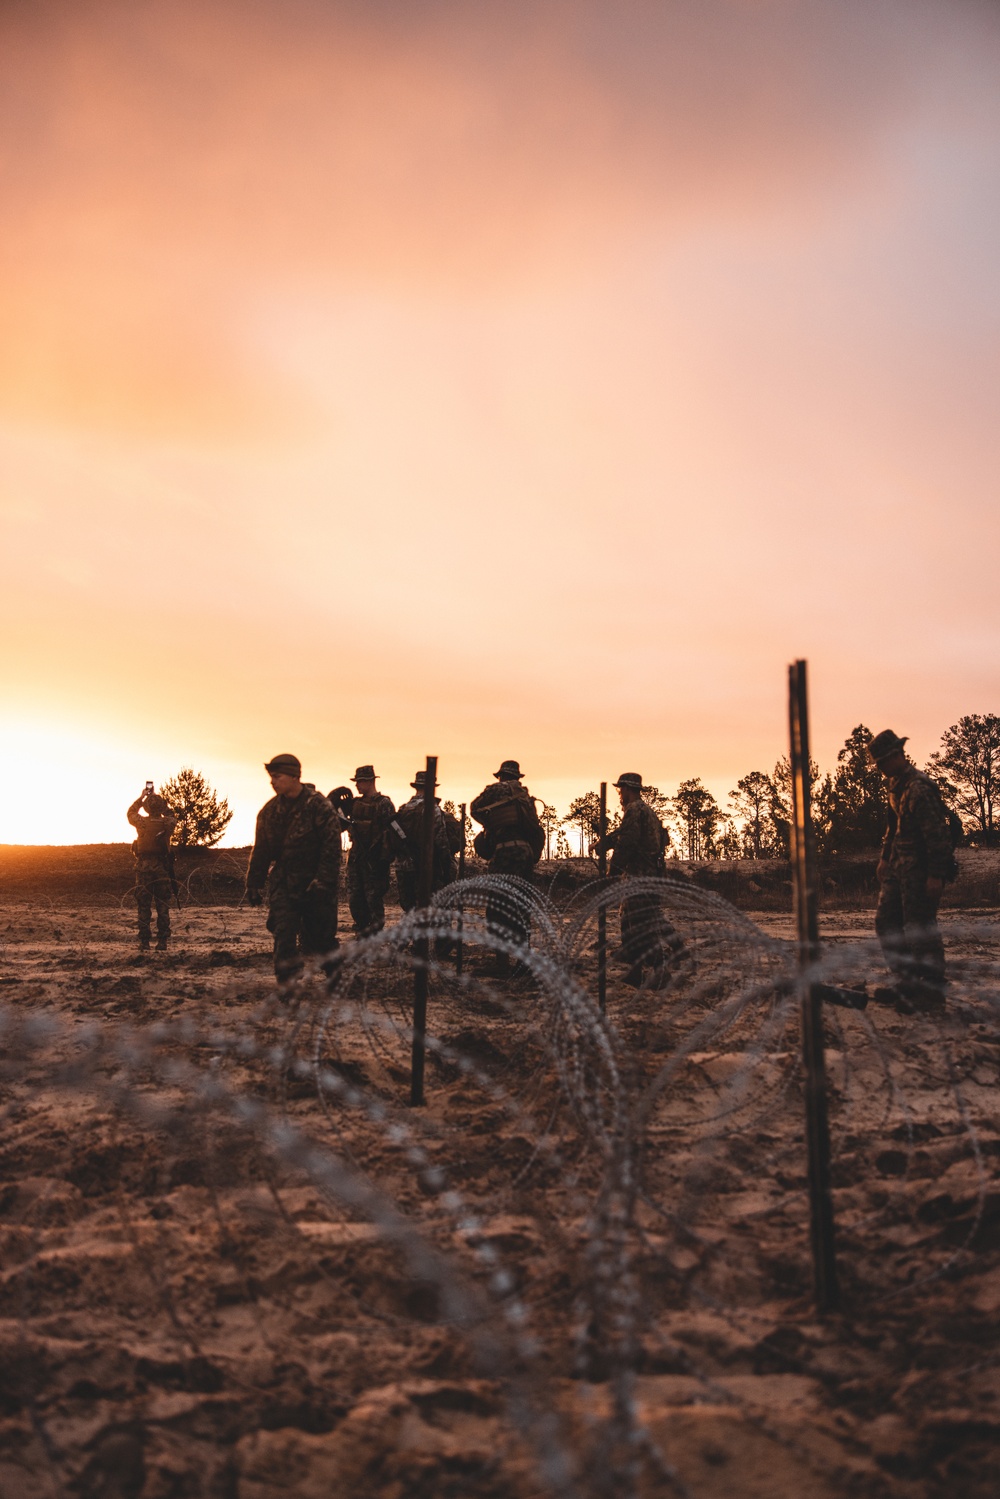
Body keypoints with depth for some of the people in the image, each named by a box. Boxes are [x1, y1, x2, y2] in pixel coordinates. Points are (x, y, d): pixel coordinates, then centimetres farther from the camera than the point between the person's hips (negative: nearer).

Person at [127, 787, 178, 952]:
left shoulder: (141, 822, -7)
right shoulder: (168, 823, -6)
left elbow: (131, 812, 15)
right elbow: (172, 815, 19)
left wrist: (142, 796, 19)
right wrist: (161, 800, 18)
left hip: (144, 867, 0)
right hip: (163, 868, 1)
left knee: (144, 906, 6)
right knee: (163, 907, 7)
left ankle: (144, 942, 5)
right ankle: (162, 942, 6)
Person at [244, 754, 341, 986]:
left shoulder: (318, 805, -11)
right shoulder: (270, 810, 5)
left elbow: (332, 845, -14)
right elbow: (261, 850, 12)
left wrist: (324, 880, -19)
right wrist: (254, 884, 9)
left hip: (314, 883, -4)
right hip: (283, 884, 4)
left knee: (321, 936, 6)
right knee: (283, 934, -7)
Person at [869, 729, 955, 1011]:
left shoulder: (920, 788, -18)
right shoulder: (895, 786, 13)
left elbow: (937, 833, -21)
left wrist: (936, 875, -23)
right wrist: (884, 857, 20)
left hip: (920, 870, -10)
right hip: (899, 868, 10)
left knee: (920, 930, -5)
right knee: (886, 923, 12)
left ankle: (931, 992, 5)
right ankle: (908, 985, 20)